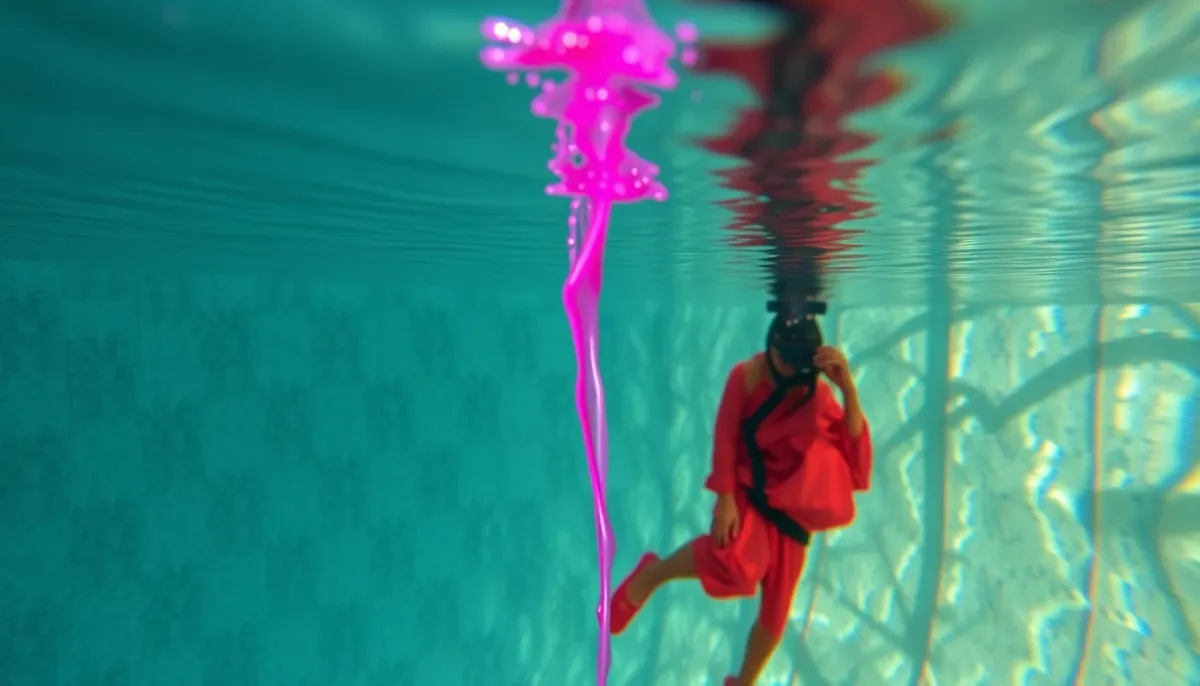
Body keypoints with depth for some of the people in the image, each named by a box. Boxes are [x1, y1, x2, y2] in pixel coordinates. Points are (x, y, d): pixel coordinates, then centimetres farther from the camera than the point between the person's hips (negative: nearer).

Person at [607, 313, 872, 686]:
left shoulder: (817, 390, -5)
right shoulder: (747, 375, -13)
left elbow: (855, 447, -14)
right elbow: (725, 438, -12)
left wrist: (848, 388, -25)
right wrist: (725, 500, -19)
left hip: (792, 505, 5)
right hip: (748, 491, -4)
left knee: (777, 608, 8)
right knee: (740, 563, -36)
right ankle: (652, 574, -8)